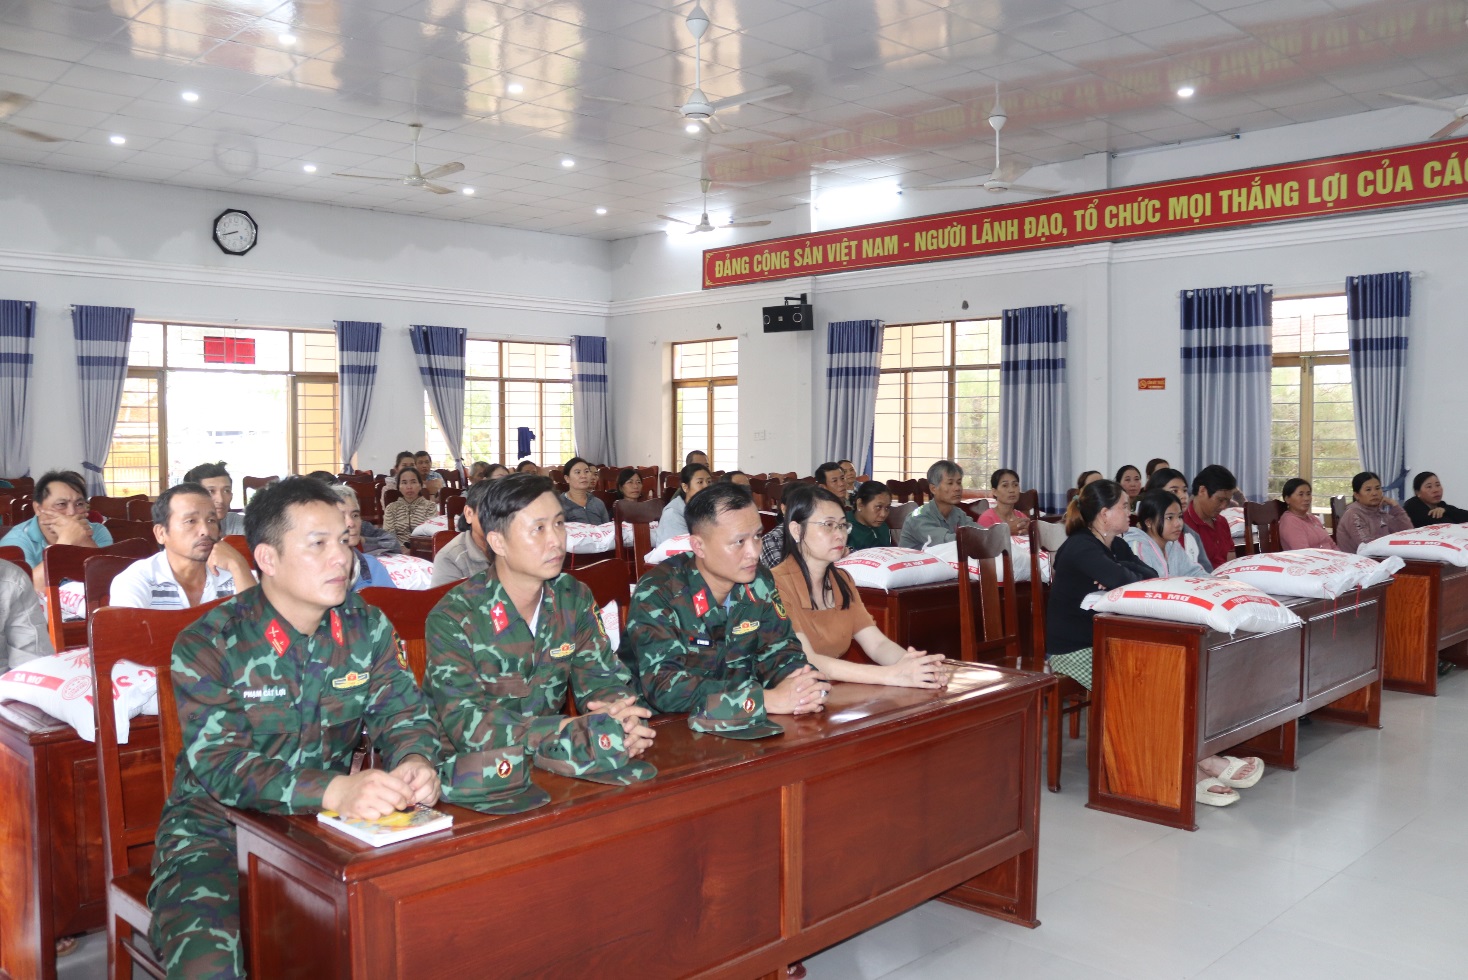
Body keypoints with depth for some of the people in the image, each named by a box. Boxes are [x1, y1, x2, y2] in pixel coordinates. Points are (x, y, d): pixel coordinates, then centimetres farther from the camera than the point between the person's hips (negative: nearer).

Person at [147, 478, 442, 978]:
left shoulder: (367, 627, -1)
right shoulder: (207, 646, -13)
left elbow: (403, 710, 1)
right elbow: (220, 766, -21)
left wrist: (414, 762, -25)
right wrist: (336, 790, -38)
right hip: (218, 827, -3)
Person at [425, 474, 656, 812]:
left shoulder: (575, 599, 2)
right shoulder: (453, 617, -14)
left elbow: (603, 679, 3)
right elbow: (466, 723, -23)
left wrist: (621, 717, -22)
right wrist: (573, 730, -31)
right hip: (477, 776, -3)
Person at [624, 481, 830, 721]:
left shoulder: (759, 584, -2)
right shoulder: (657, 594, -17)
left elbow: (778, 651, 5)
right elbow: (665, 686, -26)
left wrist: (804, 687, -17)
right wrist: (767, 699, -28)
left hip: (737, 726, 5)